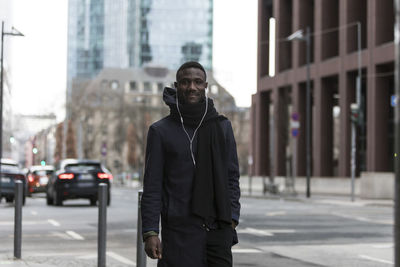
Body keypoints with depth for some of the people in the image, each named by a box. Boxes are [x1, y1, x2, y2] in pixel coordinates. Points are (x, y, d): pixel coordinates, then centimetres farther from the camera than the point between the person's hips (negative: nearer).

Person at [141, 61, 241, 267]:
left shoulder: (222, 127, 10)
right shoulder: (161, 131, 3)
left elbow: (232, 177, 12)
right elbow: (152, 186, 0)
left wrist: (232, 219, 1)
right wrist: (150, 232, -8)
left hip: (219, 229, 3)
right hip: (179, 232, -2)